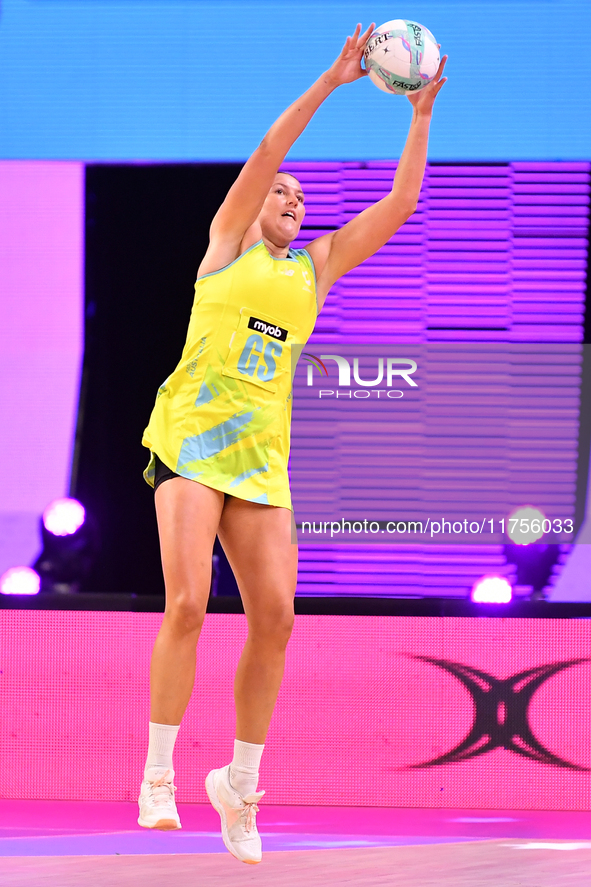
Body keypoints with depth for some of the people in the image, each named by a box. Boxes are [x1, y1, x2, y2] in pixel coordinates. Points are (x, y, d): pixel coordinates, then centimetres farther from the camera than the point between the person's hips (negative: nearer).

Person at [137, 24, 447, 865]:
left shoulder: (316, 266, 20)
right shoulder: (227, 242, 10)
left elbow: (400, 203, 17)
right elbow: (265, 154, -3)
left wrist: (421, 114, 11)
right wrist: (330, 82, -7)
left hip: (261, 455, 5)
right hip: (191, 435, -5)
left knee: (275, 615, -6)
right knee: (187, 605, -17)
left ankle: (240, 783, 6)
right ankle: (159, 775, -10)